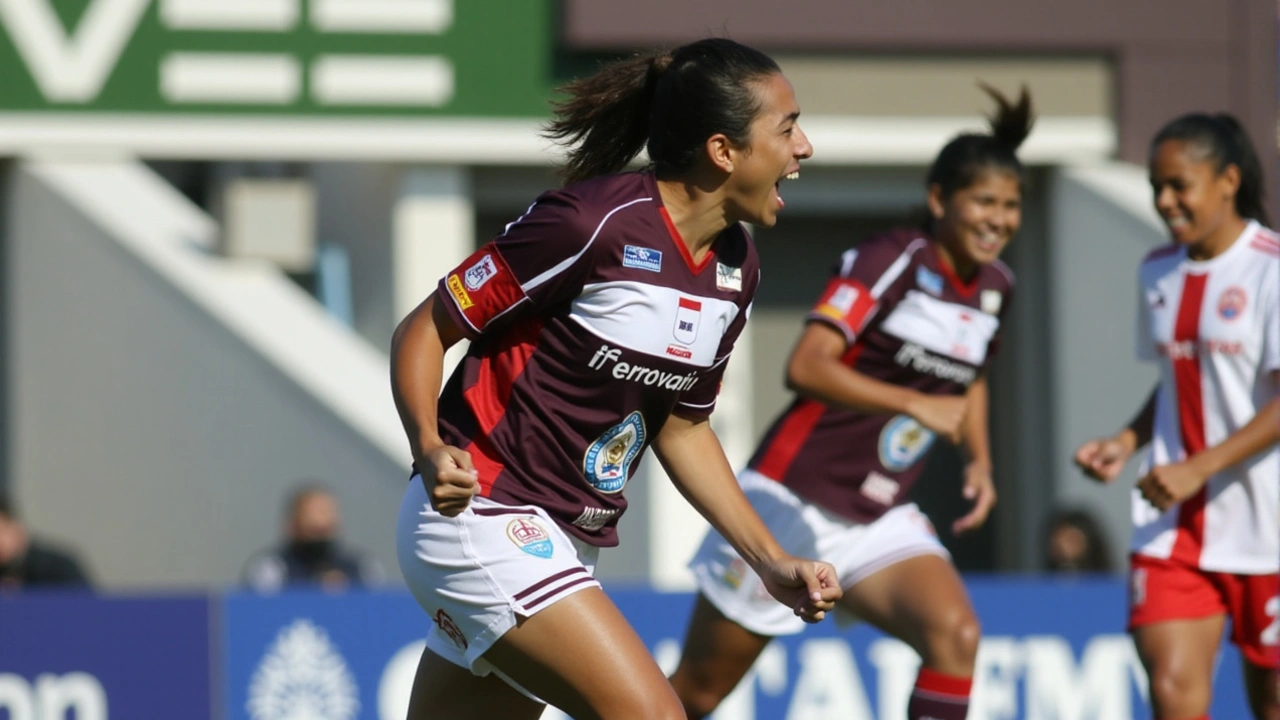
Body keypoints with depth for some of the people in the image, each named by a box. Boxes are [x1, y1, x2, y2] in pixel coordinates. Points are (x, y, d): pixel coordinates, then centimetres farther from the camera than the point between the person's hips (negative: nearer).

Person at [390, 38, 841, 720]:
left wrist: (772, 562, 12)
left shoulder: (735, 268, 6)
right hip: (480, 515, -9)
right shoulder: (594, 223, -19)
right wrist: (432, 453, -29)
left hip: (564, 547, 9)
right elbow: (422, 332, -12)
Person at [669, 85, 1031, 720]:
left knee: (955, 635, -22)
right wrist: (913, 404, -37)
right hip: (796, 496, -6)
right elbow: (806, 367, -28)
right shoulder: (892, 261, -16)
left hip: (879, 519, 6)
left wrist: (980, 459, 9)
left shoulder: (993, 288, 5)